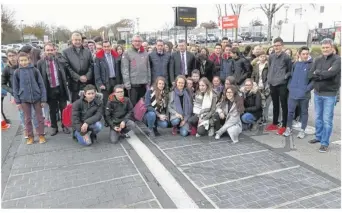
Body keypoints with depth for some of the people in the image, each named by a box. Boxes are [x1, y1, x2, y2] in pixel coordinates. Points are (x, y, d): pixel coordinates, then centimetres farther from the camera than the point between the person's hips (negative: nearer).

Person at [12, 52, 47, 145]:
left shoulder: (35, 70, -3)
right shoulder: (16, 72, 0)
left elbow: (41, 85, -1)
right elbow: (15, 88, 4)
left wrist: (43, 99, -4)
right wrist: (17, 101, 1)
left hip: (36, 97, -1)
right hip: (24, 99, 1)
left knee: (40, 117, 5)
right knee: (27, 118, 9)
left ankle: (41, 135, 17)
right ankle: (30, 136, 20)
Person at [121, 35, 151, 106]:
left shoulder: (145, 53, 10)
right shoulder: (127, 53, -2)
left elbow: (148, 68, 12)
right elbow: (124, 69, -7)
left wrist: (149, 81, 6)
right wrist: (127, 83, -14)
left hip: (144, 83, 4)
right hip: (133, 83, -4)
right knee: (133, 103, 2)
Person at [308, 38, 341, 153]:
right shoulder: (318, 60, 7)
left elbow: (331, 73, -24)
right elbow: (311, 75, -2)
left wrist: (318, 73, -11)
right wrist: (324, 74, -15)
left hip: (329, 94, -5)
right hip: (317, 93, 5)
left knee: (327, 119, -2)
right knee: (318, 117, 16)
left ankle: (325, 143, 7)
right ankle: (319, 137, 31)